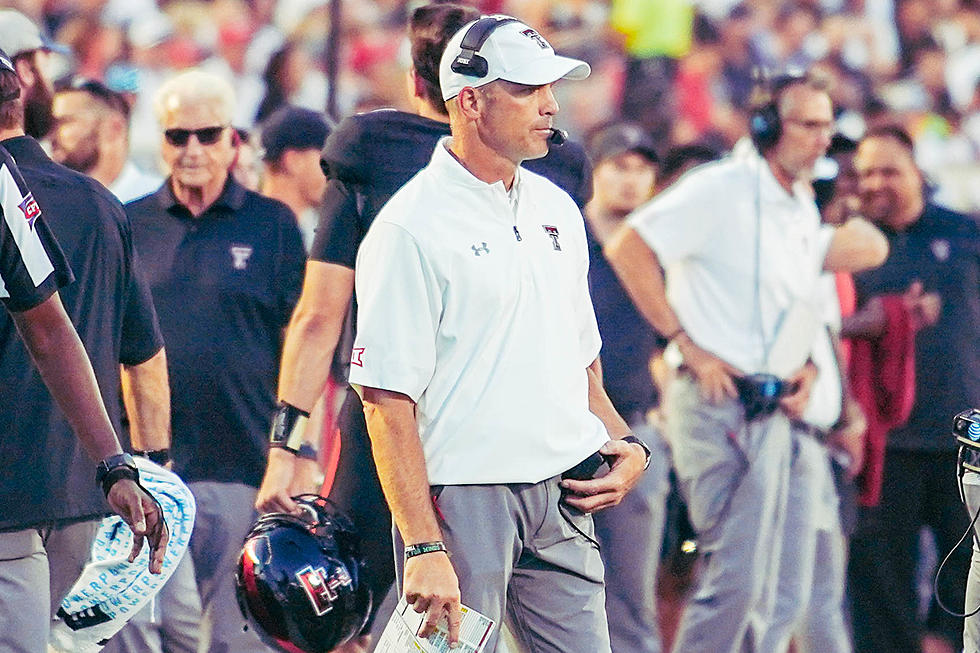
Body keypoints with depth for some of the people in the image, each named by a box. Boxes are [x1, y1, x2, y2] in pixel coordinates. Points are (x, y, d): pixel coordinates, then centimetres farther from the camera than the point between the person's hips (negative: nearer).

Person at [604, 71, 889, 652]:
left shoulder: (803, 212, 15)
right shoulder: (722, 190, -9)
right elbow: (628, 249, -14)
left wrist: (807, 367, 11)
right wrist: (688, 346, -16)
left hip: (771, 409, 8)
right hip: (719, 403, -8)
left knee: (755, 595, 8)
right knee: (737, 577, -15)